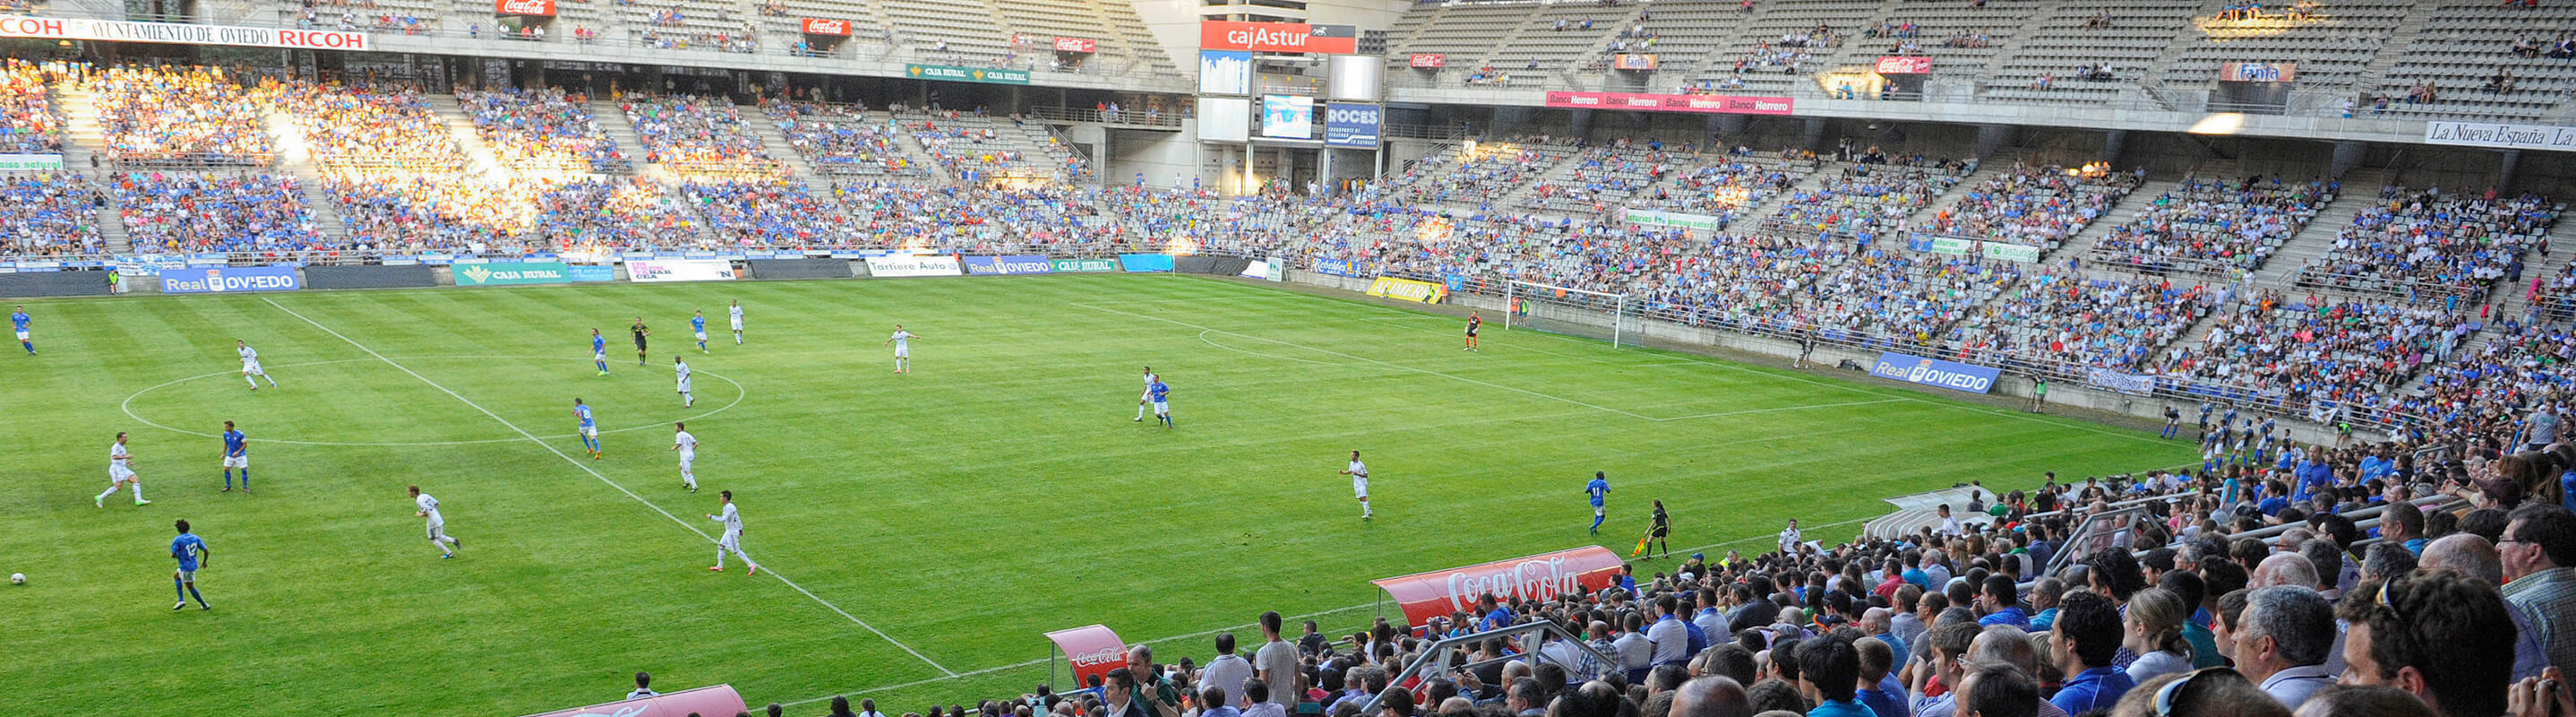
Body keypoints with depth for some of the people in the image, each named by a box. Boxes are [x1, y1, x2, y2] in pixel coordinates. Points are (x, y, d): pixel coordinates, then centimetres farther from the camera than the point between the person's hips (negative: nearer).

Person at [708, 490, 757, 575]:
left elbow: (723, 519, -30)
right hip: (729, 531, 10)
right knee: (721, 546, 15)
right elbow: (737, 517, 16)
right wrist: (740, 529, 23)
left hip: (732, 533, -10)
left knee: (736, 551, -4)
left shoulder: (729, 507, -22)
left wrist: (711, 516, -20)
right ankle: (720, 566, 24)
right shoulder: (731, 505, 9)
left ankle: (751, 565, -1)